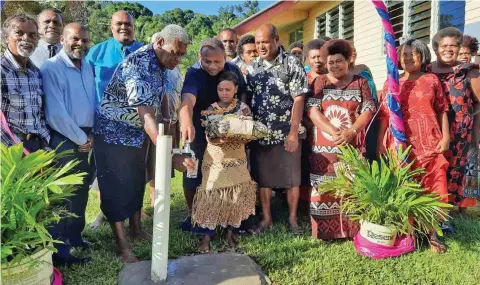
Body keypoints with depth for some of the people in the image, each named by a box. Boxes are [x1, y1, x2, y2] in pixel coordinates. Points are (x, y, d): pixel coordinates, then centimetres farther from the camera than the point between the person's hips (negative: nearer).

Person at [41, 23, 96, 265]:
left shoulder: (88, 68, 12)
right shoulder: (51, 68, -12)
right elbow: (55, 113, -18)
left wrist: (90, 136, 5)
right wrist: (80, 139, -12)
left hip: (88, 139, 7)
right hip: (65, 140, -7)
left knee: (81, 192, 16)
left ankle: (75, 236, 32)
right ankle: (59, 247, 13)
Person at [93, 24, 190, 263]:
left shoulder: (159, 63, -1)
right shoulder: (138, 67, -29)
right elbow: (147, 116, -37)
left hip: (138, 133, 8)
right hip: (114, 132, -8)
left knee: (137, 182, 17)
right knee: (117, 187, 0)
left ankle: (136, 229, 33)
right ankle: (122, 245, 11)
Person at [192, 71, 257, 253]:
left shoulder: (243, 108, -1)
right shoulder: (209, 110, -1)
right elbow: (209, 138, -6)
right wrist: (220, 139, -26)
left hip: (237, 159, 1)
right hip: (214, 159, -1)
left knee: (236, 196, 4)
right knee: (211, 195, -2)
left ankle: (230, 233, 22)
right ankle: (206, 236, 11)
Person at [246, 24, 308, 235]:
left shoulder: (291, 63, -3)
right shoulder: (252, 67, 8)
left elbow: (298, 99, -8)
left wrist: (293, 132, -13)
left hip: (287, 132, -3)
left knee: (291, 177, 7)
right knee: (262, 177, 11)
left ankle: (292, 218, 25)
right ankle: (266, 218, 27)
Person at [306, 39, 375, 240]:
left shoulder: (360, 82, 9)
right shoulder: (319, 82, 7)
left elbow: (368, 110, 0)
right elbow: (312, 110, -5)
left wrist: (351, 131, -17)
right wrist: (333, 132, -18)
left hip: (352, 147, 1)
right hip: (324, 147, 0)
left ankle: (352, 229, 16)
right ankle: (325, 230, 12)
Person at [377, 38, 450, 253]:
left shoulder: (431, 80, 7)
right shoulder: (392, 82, 8)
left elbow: (442, 110, 7)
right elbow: (384, 114, 5)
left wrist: (446, 137, -1)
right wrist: (380, 142, 0)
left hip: (429, 143, 0)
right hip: (400, 143, 0)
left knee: (432, 187, 2)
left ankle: (431, 232, 15)